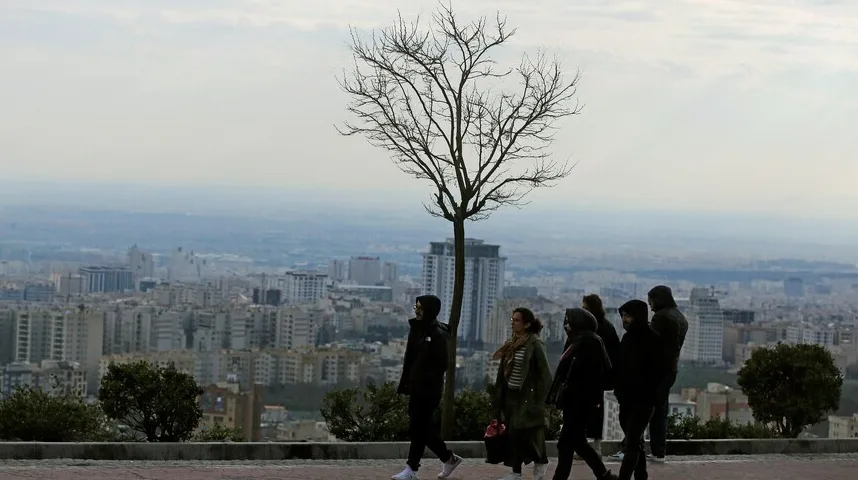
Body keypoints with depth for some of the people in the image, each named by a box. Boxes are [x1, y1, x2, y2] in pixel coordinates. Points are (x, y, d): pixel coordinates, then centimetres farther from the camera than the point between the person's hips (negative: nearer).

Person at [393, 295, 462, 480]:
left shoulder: (438, 334, -13)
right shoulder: (417, 329, 11)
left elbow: (442, 364, -15)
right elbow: (409, 360, 15)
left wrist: (425, 380, -20)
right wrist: (404, 383, 11)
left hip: (429, 389, -8)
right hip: (416, 386, 8)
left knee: (418, 428, -5)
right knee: (425, 427, 12)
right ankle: (449, 459, 25)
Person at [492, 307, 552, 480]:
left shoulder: (534, 344, -11)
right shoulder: (511, 344, 10)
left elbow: (544, 373, -12)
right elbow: (504, 371, 14)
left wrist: (539, 399, -14)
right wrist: (499, 397, 10)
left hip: (526, 396, -7)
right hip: (511, 395, 7)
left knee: (526, 433, -7)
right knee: (512, 433, 5)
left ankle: (541, 463, 14)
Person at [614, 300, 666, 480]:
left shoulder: (652, 340, -9)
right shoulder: (628, 338, 10)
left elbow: (659, 371, -10)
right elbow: (619, 367, 15)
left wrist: (644, 390, -15)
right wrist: (618, 387, 2)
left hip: (643, 400, -7)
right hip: (627, 398, 7)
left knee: (631, 444, -12)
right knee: (635, 442, 14)